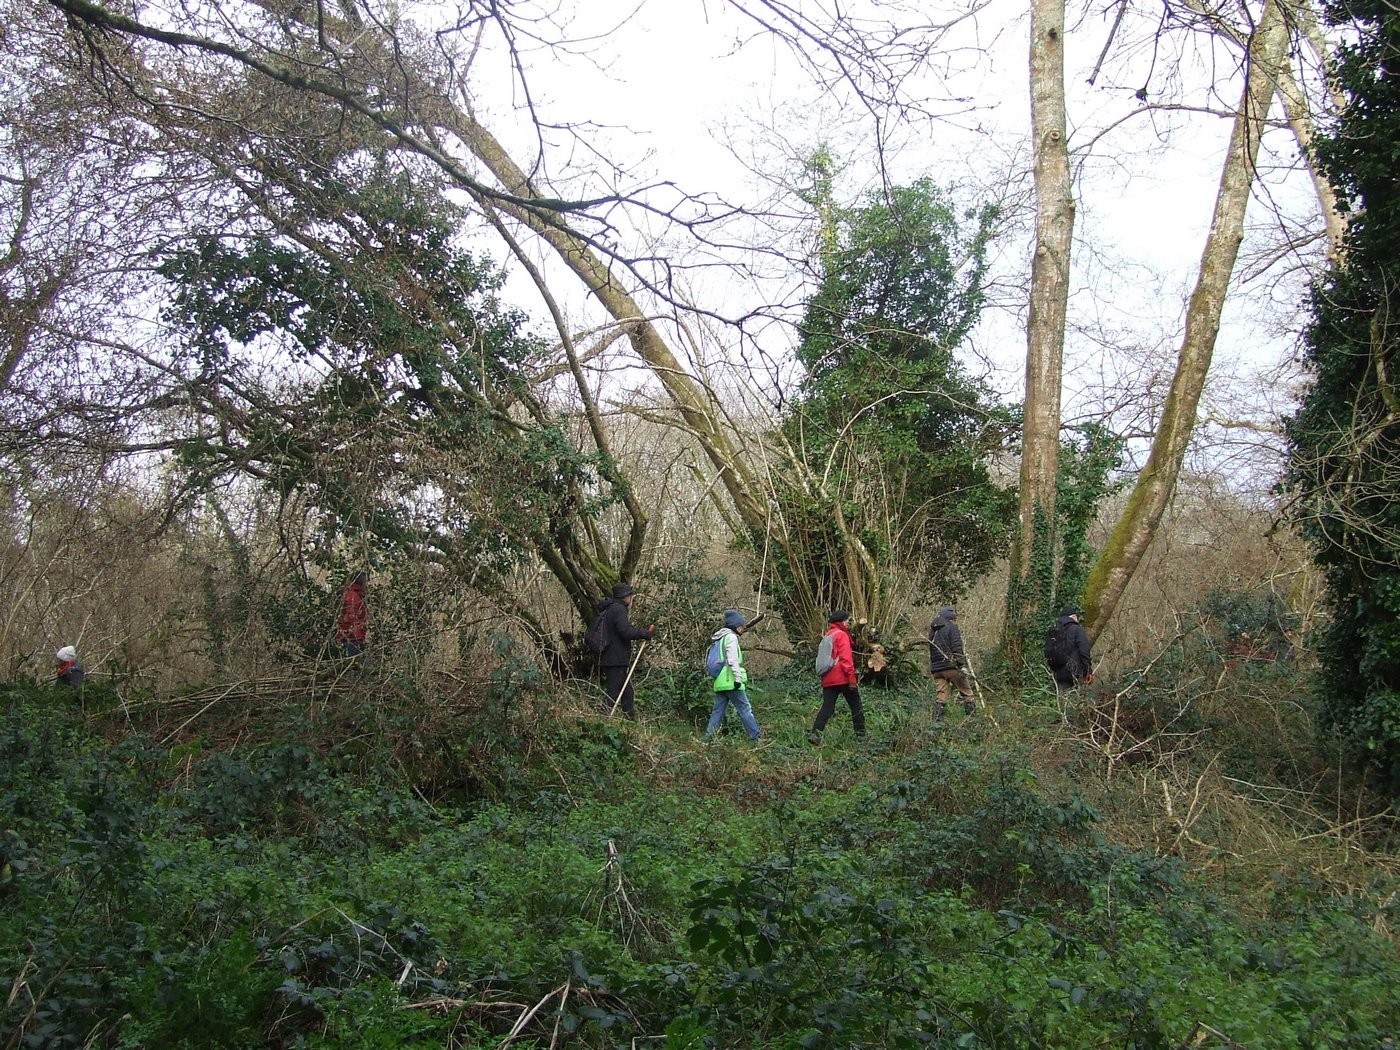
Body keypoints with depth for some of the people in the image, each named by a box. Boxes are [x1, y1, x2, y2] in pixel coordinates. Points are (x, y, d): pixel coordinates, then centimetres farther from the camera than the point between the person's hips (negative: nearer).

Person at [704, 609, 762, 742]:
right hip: (730, 681, -9)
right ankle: (756, 735, -4)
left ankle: (708, 737, 2)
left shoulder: (721, 638, 21)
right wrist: (738, 678, -20)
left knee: (718, 710, 8)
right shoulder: (731, 637, -8)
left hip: (720, 682, 9)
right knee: (745, 708, -5)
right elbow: (733, 660, -17)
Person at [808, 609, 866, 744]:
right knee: (856, 705, 8)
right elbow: (846, 657, -16)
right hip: (842, 678, -7)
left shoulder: (827, 636, 20)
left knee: (827, 707, 0)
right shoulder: (841, 635, -6)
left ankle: (815, 733, -15)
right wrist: (852, 677, -18)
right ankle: (861, 733, 12)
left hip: (827, 679, 7)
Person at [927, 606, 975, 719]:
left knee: (942, 695, 4)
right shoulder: (952, 627, -4)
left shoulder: (932, 629, 18)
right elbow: (956, 647, -14)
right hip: (951, 666, -6)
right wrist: (962, 664, -17)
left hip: (936, 668, 6)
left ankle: (937, 719, -7)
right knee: (966, 693, 5)